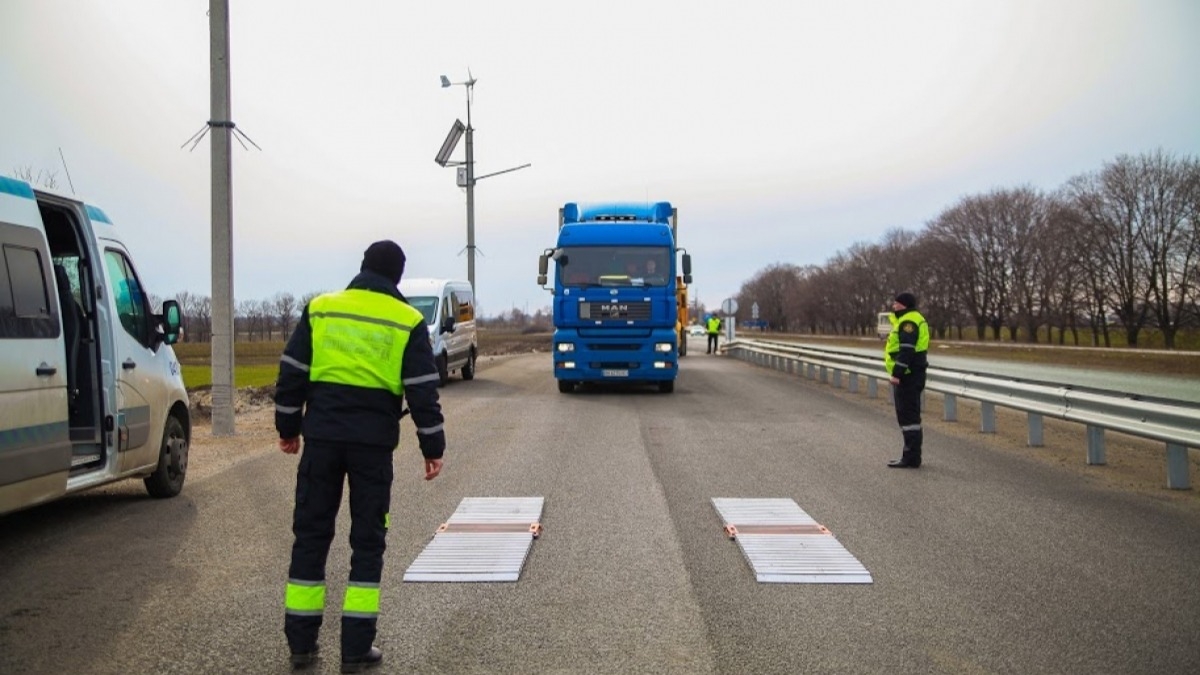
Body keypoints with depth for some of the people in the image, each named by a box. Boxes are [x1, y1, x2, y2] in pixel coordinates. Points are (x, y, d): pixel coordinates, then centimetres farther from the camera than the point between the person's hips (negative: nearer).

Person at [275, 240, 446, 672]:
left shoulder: (319, 309, 6)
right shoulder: (408, 322, 0)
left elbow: (291, 375, 6)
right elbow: (423, 392, -2)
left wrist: (288, 427, 17)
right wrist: (432, 447, 6)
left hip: (322, 436, 2)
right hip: (374, 442, -2)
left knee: (310, 535, 11)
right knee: (367, 540, 7)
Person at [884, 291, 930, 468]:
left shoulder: (908, 321, -15)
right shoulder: (907, 320, 19)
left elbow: (906, 350, -23)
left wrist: (897, 373, -24)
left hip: (907, 375, -11)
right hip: (911, 375, 11)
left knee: (908, 416, -9)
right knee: (910, 415, 15)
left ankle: (911, 458, -7)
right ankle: (911, 455, 21)